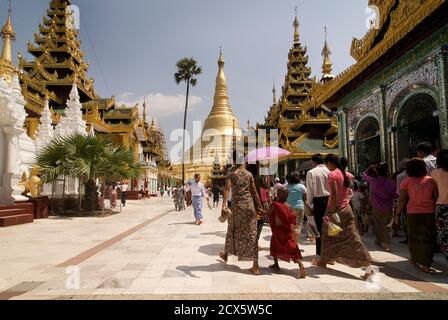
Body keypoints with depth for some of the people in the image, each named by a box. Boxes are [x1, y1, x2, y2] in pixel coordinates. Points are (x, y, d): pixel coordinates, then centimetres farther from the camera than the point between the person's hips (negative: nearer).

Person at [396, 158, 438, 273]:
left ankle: (415, 259, 28)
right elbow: (437, 198, -1)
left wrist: (398, 213, 4)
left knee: (413, 236, 15)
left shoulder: (407, 181, -4)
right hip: (429, 213, 1)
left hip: (413, 213, 0)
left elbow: (402, 199, -4)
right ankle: (426, 265, 4)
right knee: (427, 238, 6)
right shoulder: (431, 180, -1)